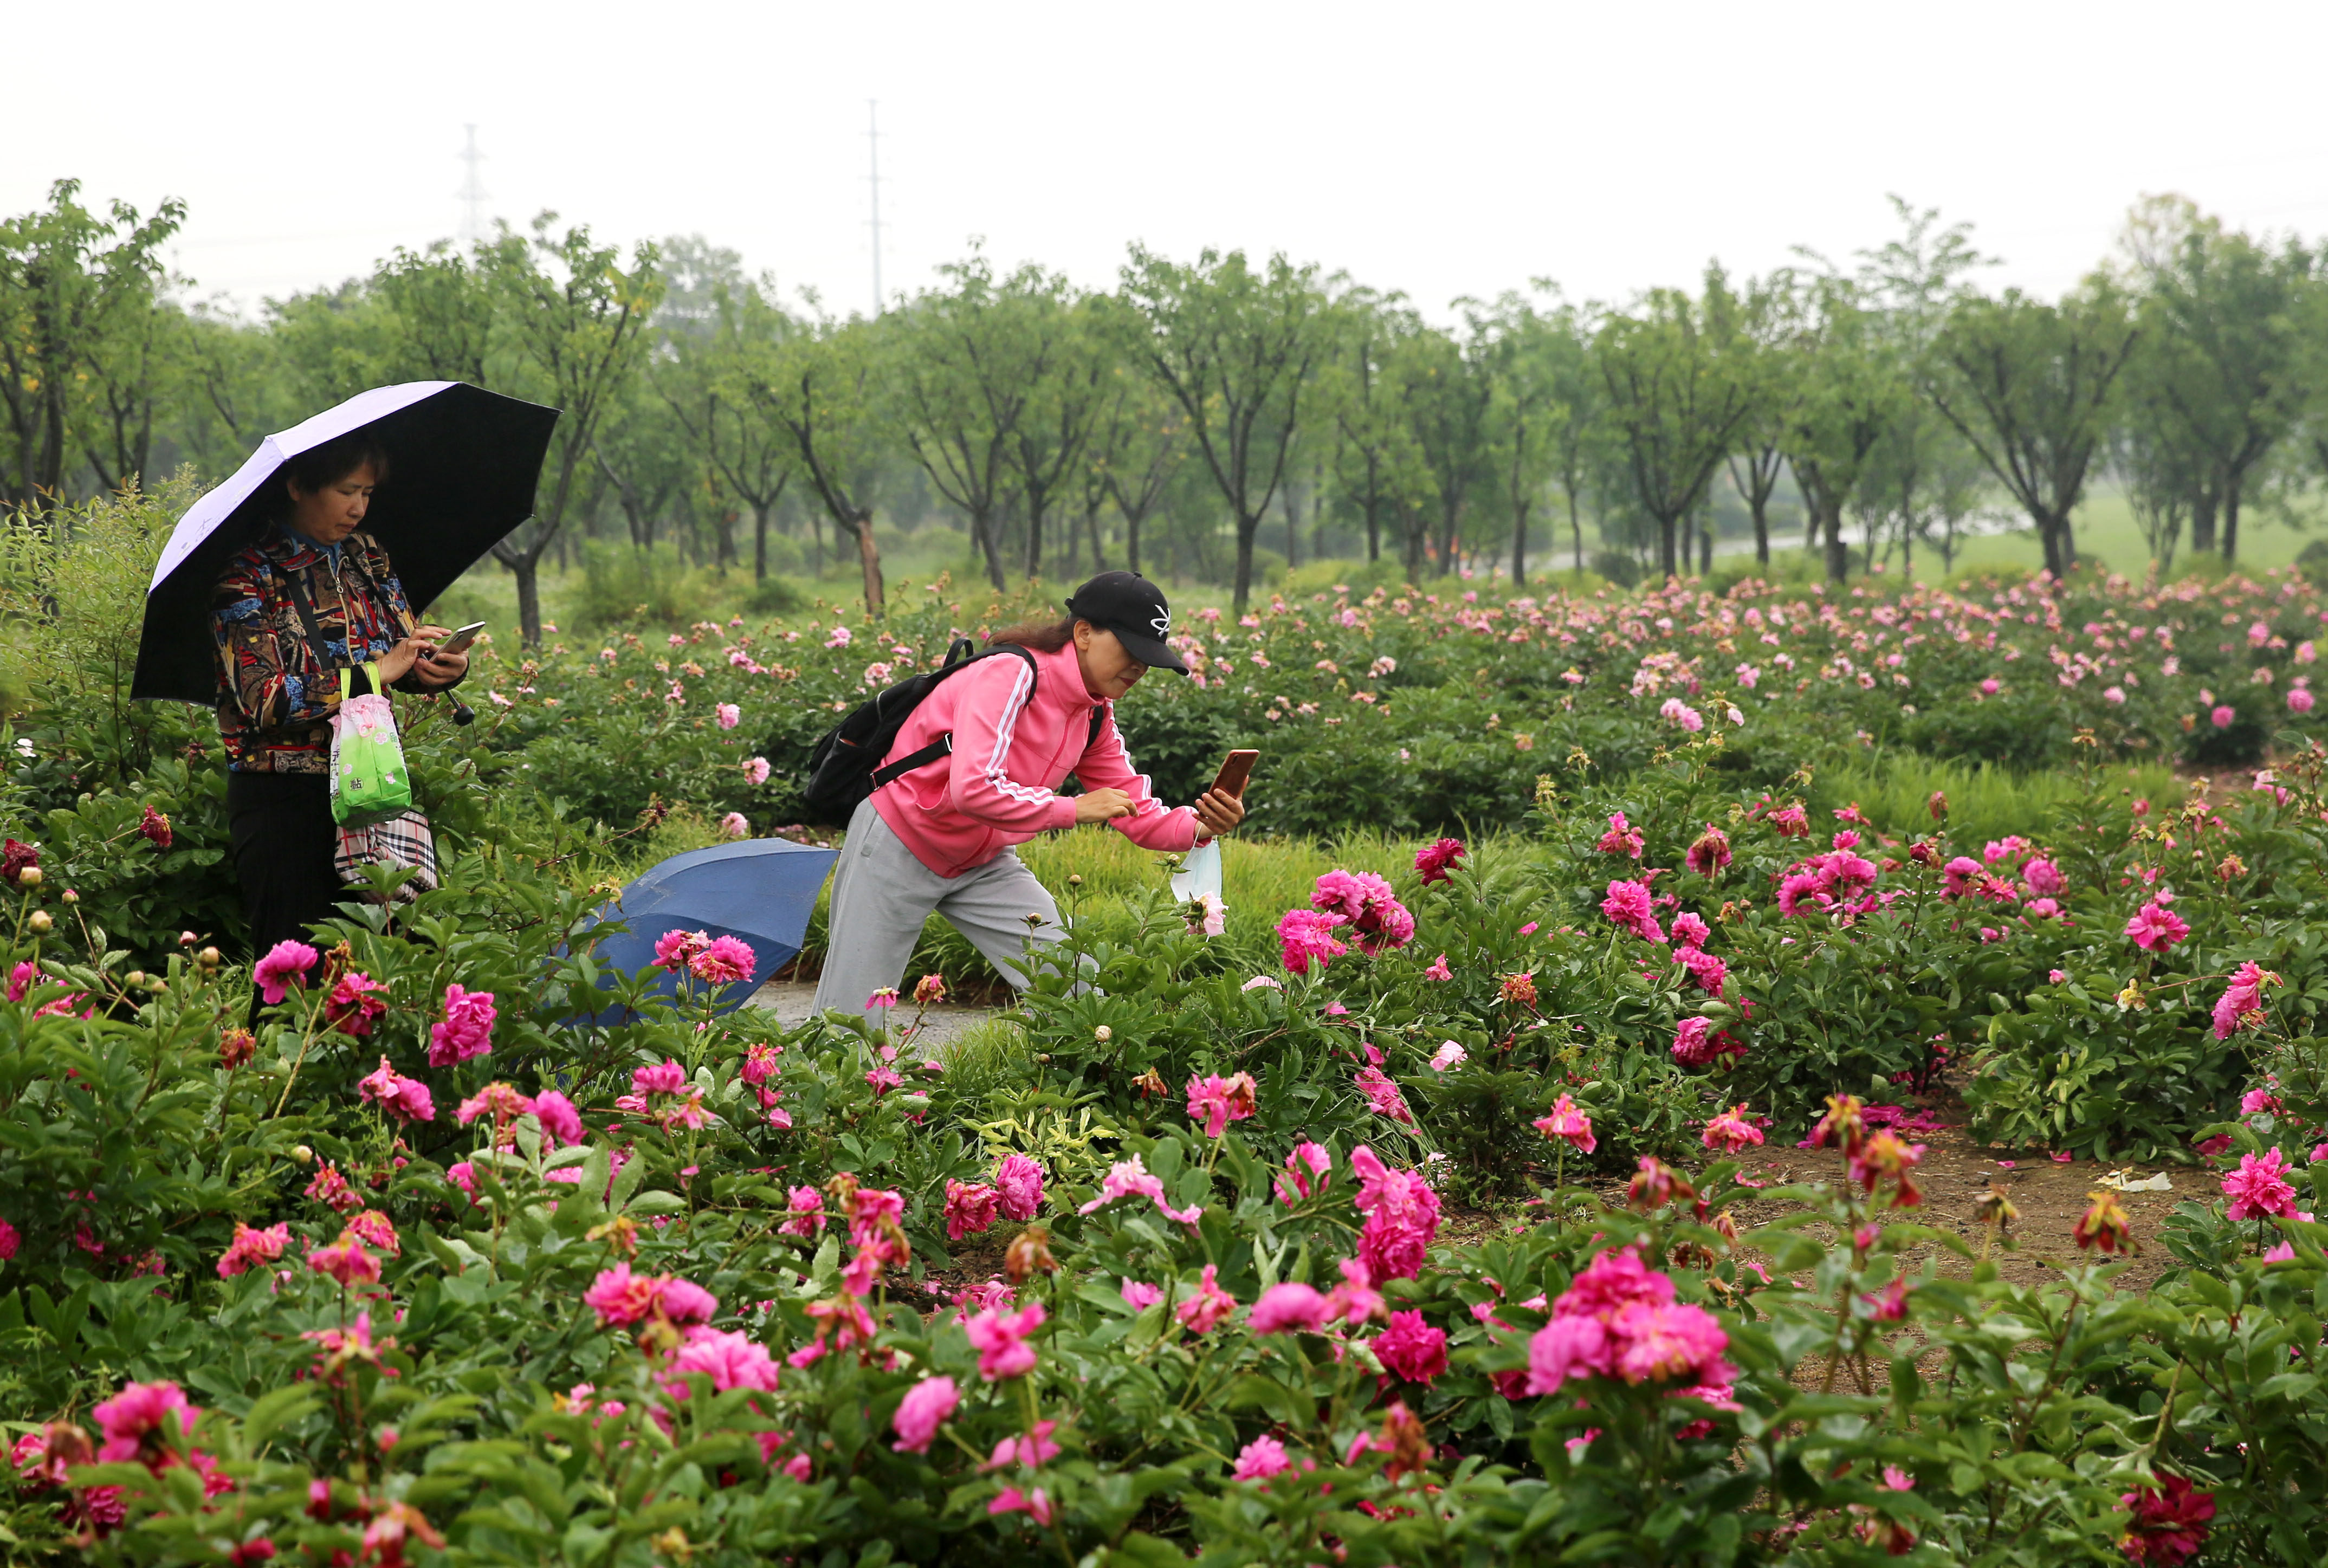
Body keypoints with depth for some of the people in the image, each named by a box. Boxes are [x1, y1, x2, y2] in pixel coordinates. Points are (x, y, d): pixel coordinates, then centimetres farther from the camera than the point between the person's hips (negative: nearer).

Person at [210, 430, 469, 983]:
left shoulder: (367, 555, 10)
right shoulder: (249, 575, -8)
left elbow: (408, 658, 14)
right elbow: (265, 698, -17)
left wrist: (447, 667, -10)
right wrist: (374, 673, -20)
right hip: (282, 797, -5)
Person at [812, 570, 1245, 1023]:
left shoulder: (1095, 714, -1)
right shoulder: (1011, 675, -26)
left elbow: (1138, 812, 0)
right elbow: (973, 789, -38)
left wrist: (1198, 828, -21)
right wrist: (1073, 809, -32)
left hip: (983, 864, 7)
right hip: (899, 846, -7)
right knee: (851, 1020, -3)